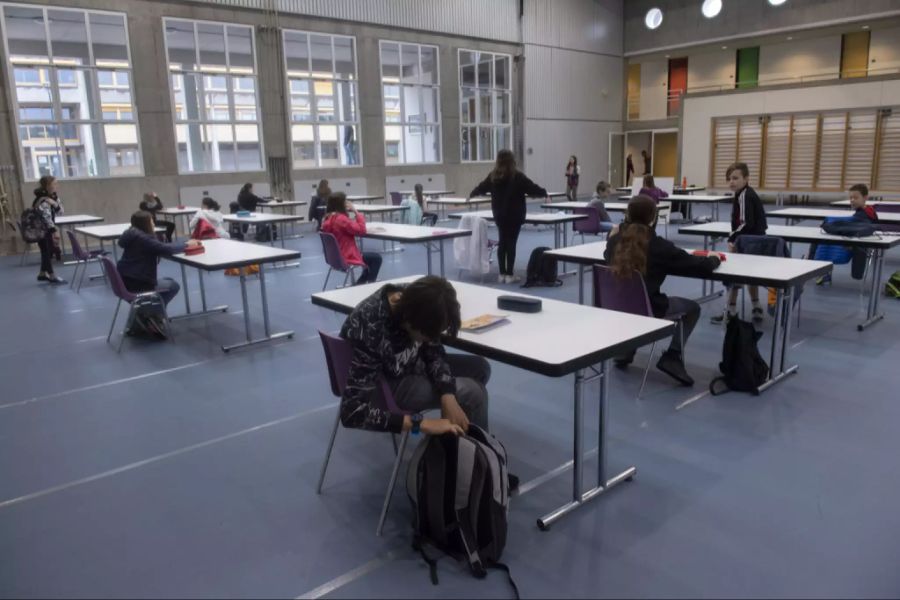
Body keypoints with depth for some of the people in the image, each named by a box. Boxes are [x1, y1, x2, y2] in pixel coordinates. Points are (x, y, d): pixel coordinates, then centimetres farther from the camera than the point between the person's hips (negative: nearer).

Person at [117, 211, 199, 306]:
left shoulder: (134, 234, 10)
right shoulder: (143, 238, -18)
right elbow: (166, 249, -22)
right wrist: (186, 244, -11)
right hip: (136, 284, -9)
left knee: (168, 281, 25)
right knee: (173, 286, 9)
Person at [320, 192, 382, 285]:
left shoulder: (328, 217, 5)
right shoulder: (341, 218, -24)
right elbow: (361, 230, -20)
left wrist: (352, 213, 3)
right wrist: (356, 212, -14)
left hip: (335, 256, 10)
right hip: (345, 257, -10)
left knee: (371, 260, 24)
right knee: (376, 258, 5)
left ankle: (358, 285, 25)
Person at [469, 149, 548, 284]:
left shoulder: (493, 176, 2)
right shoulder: (517, 176, -12)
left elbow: (481, 187, 16)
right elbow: (532, 188, -9)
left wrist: (472, 194, 36)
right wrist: (544, 193, 11)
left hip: (499, 215, 5)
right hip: (514, 215, -5)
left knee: (502, 243, 12)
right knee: (511, 243, -1)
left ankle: (502, 274, 14)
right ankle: (510, 275, 2)